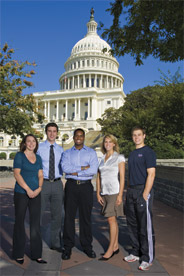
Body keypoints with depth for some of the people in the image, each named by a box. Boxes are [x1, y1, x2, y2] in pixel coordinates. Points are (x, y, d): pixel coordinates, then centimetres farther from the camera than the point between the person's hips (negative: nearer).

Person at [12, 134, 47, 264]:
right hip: (21, 193, -4)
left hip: (36, 194, 4)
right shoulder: (19, 156, -2)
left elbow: (40, 175, 9)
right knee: (20, 222, 6)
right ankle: (18, 254, 20)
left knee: (36, 223, 5)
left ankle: (36, 254, 15)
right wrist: (28, 189, -15)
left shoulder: (38, 158, 12)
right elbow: (17, 174, -10)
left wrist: (39, 188, -8)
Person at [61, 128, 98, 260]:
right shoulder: (67, 153, 10)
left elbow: (93, 170, -8)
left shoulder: (91, 152, 7)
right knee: (69, 216, 3)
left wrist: (75, 172, -8)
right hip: (71, 186, 1)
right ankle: (68, 247, 15)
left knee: (86, 217, 7)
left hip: (86, 186, 0)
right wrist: (83, 168, -12)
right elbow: (65, 168, -9)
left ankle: (87, 246, 20)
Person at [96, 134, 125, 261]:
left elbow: (122, 177, -8)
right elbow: (98, 177, 12)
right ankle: (116, 247, 22)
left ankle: (110, 250, 5)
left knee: (111, 219, -5)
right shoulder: (102, 158, 12)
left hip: (115, 192, -5)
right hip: (105, 192, 5)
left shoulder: (119, 157, -4)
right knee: (112, 220, 12)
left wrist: (120, 195, -14)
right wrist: (98, 193, 7)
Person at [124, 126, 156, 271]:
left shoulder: (148, 152, -7)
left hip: (143, 190, -8)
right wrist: (129, 192, 14)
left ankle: (147, 258, 12)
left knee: (145, 226, -1)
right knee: (132, 224, 14)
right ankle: (136, 252, 29)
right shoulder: (132, 154, 17)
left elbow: (151, 174, -13)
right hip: (131, 191, 8)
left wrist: (145, 194, -18)